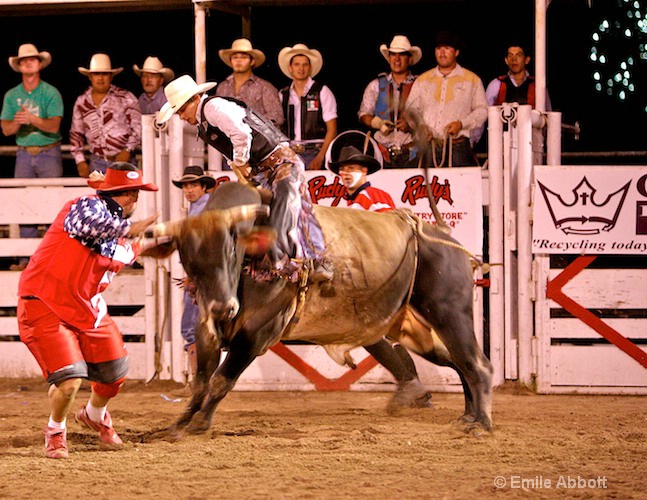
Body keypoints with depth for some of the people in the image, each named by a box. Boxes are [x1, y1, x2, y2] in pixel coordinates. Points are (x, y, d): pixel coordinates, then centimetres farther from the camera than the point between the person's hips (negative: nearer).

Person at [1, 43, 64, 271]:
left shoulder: (51, 93, -3)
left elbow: (54, 125, -14)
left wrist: (32, 119, -30)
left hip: (48, 152, -3)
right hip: (24, 155, 3)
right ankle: (27, 257, 1)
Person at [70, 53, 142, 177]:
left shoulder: (125, 98, 0)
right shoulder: (82, 102, 10)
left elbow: (138, 127, -2)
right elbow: (76, 133, 16)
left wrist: (128, 150, -14)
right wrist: (80, 161, 7)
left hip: (123, 161, -3)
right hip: (97, 163, 3)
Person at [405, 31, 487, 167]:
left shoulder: (471, 79, 12)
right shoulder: (422, 80, 20)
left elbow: (482, 110, 8)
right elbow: (411, 109, 17)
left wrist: (461, 124, -8)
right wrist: (420, 125, -4)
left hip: (458, 147, -2)